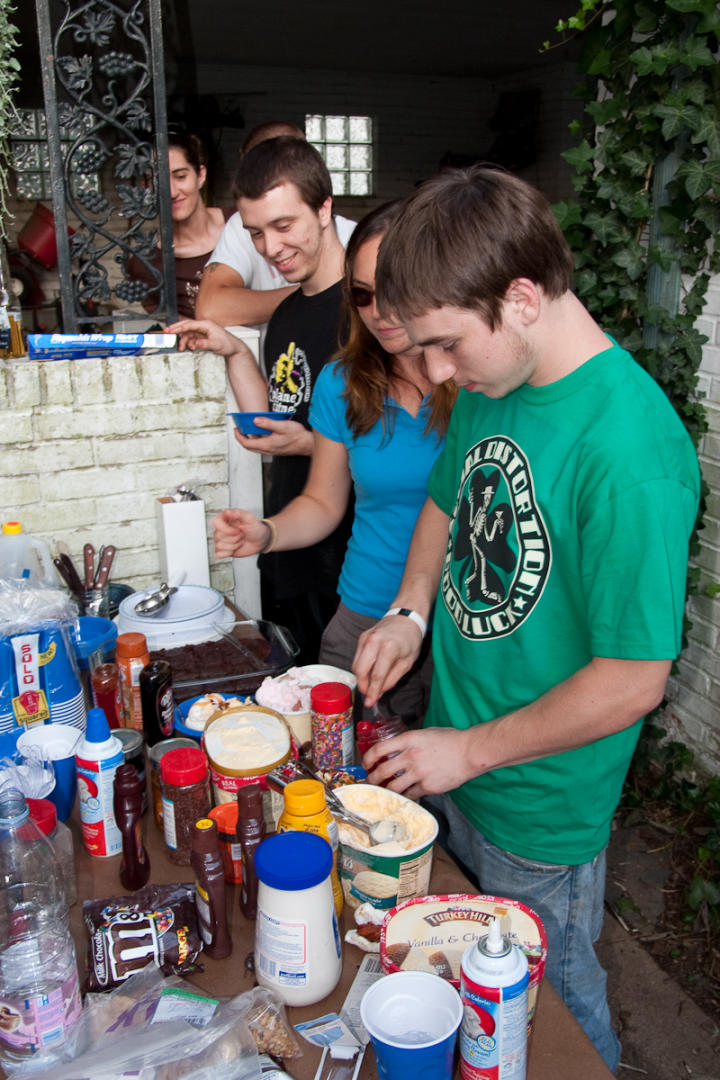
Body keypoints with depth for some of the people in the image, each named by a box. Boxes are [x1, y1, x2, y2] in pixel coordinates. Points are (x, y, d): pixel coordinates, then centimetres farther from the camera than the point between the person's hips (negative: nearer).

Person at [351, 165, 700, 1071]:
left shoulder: (630, 451, -30)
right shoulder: (490, 385, -5)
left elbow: (632, 681, -26)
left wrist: (471, 750, -16)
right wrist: (409, 611, -3)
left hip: (541, 807, -7)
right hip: (453, 760, 7)